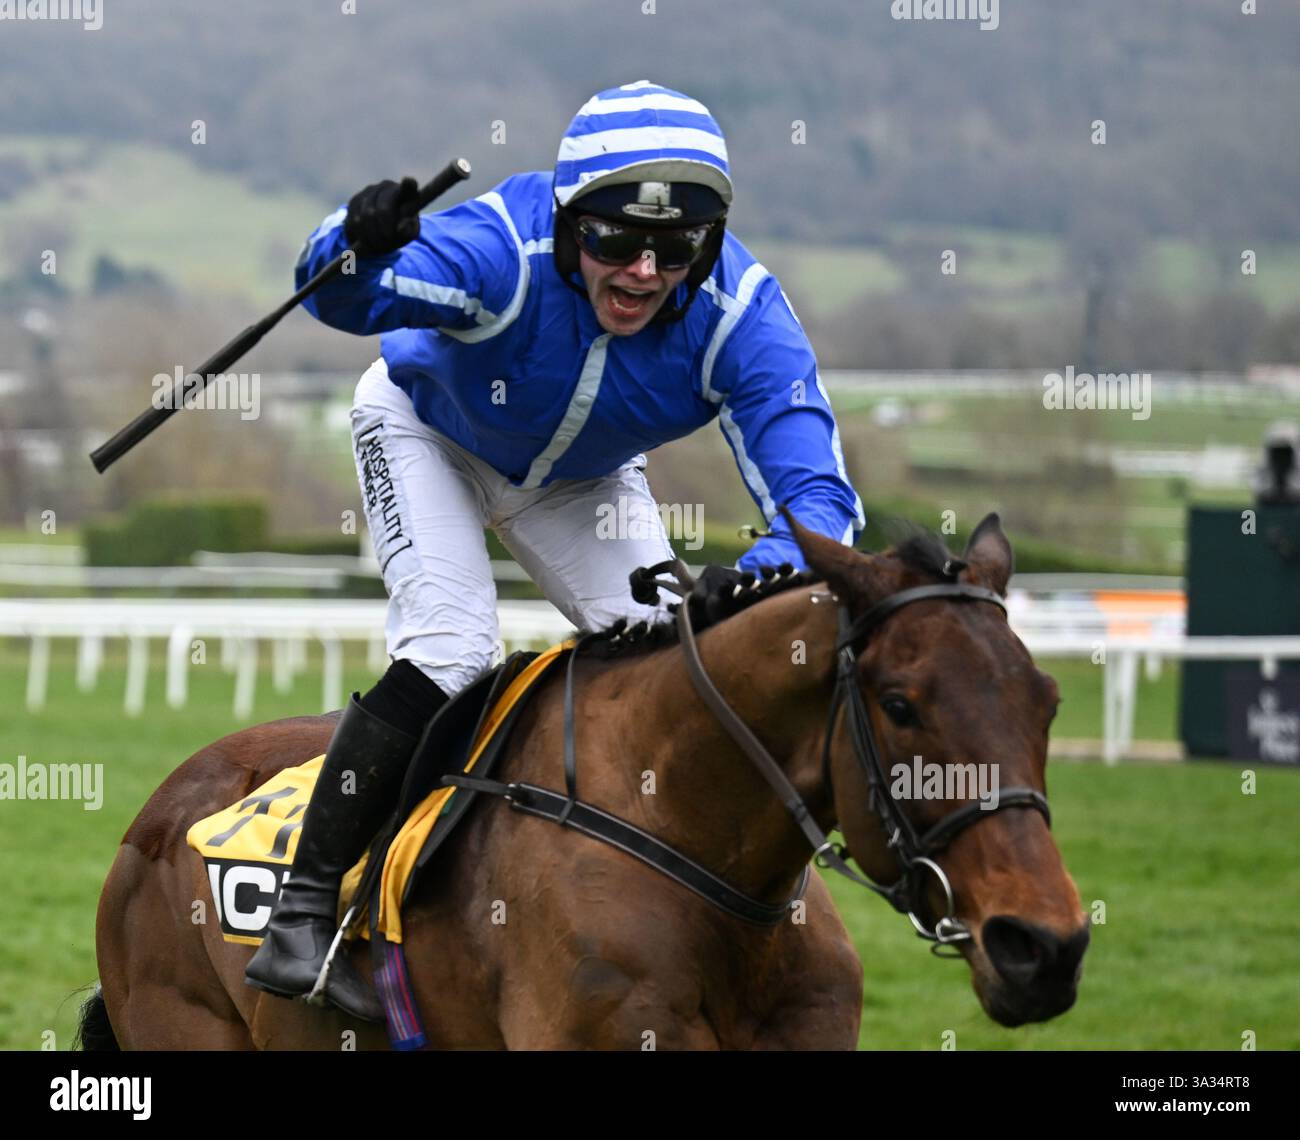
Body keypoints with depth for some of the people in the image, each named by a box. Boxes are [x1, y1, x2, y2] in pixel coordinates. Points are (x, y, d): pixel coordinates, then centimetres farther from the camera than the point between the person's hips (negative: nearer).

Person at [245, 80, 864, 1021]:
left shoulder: (739, 315, -35)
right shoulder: (508, 250, -41)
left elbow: (817, 492, -41)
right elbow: (346, 297, -53)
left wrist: (764, 575, -64)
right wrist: (361, 249, -78)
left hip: (581, 476, 4)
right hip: (431, 430, -3)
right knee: (451, 646, -22)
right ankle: (303, 914, -15)